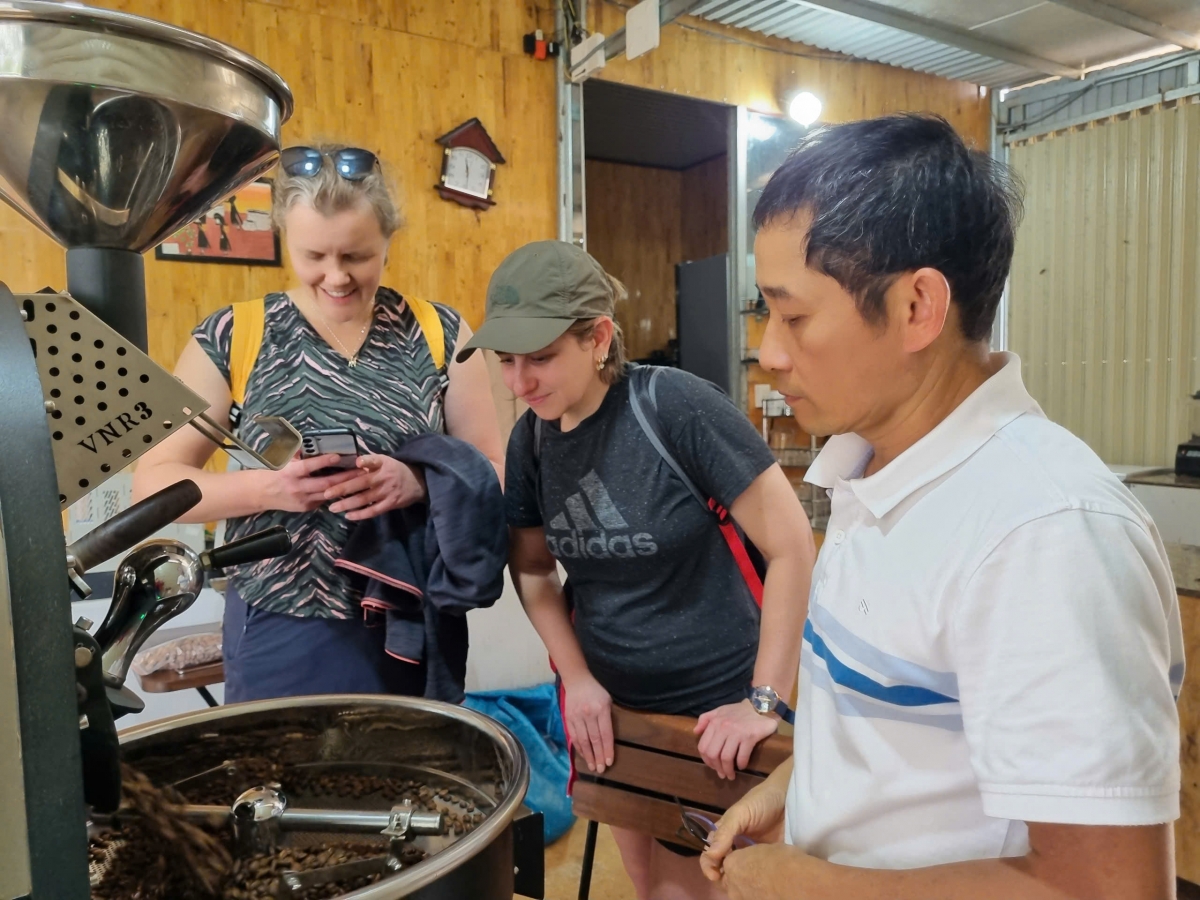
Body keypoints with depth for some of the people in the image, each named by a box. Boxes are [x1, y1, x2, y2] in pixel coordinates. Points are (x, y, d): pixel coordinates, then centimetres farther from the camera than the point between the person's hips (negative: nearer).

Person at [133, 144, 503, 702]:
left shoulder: (439, 335, -1)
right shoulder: (231, 339, -2)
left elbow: (493, 470, 0)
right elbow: (154, 480, -1)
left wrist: (420, 481, -21)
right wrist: (266, 487, -19)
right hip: (279, 635, -1)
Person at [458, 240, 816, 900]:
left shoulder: (675, 406, -22)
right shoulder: (531, 438, -5)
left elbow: (793, 547, -20)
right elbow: (532, 568, 7)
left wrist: (766, 700, -18)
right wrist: (577, 680, -3)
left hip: (715, 708, -5)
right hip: (610, 706, 5)